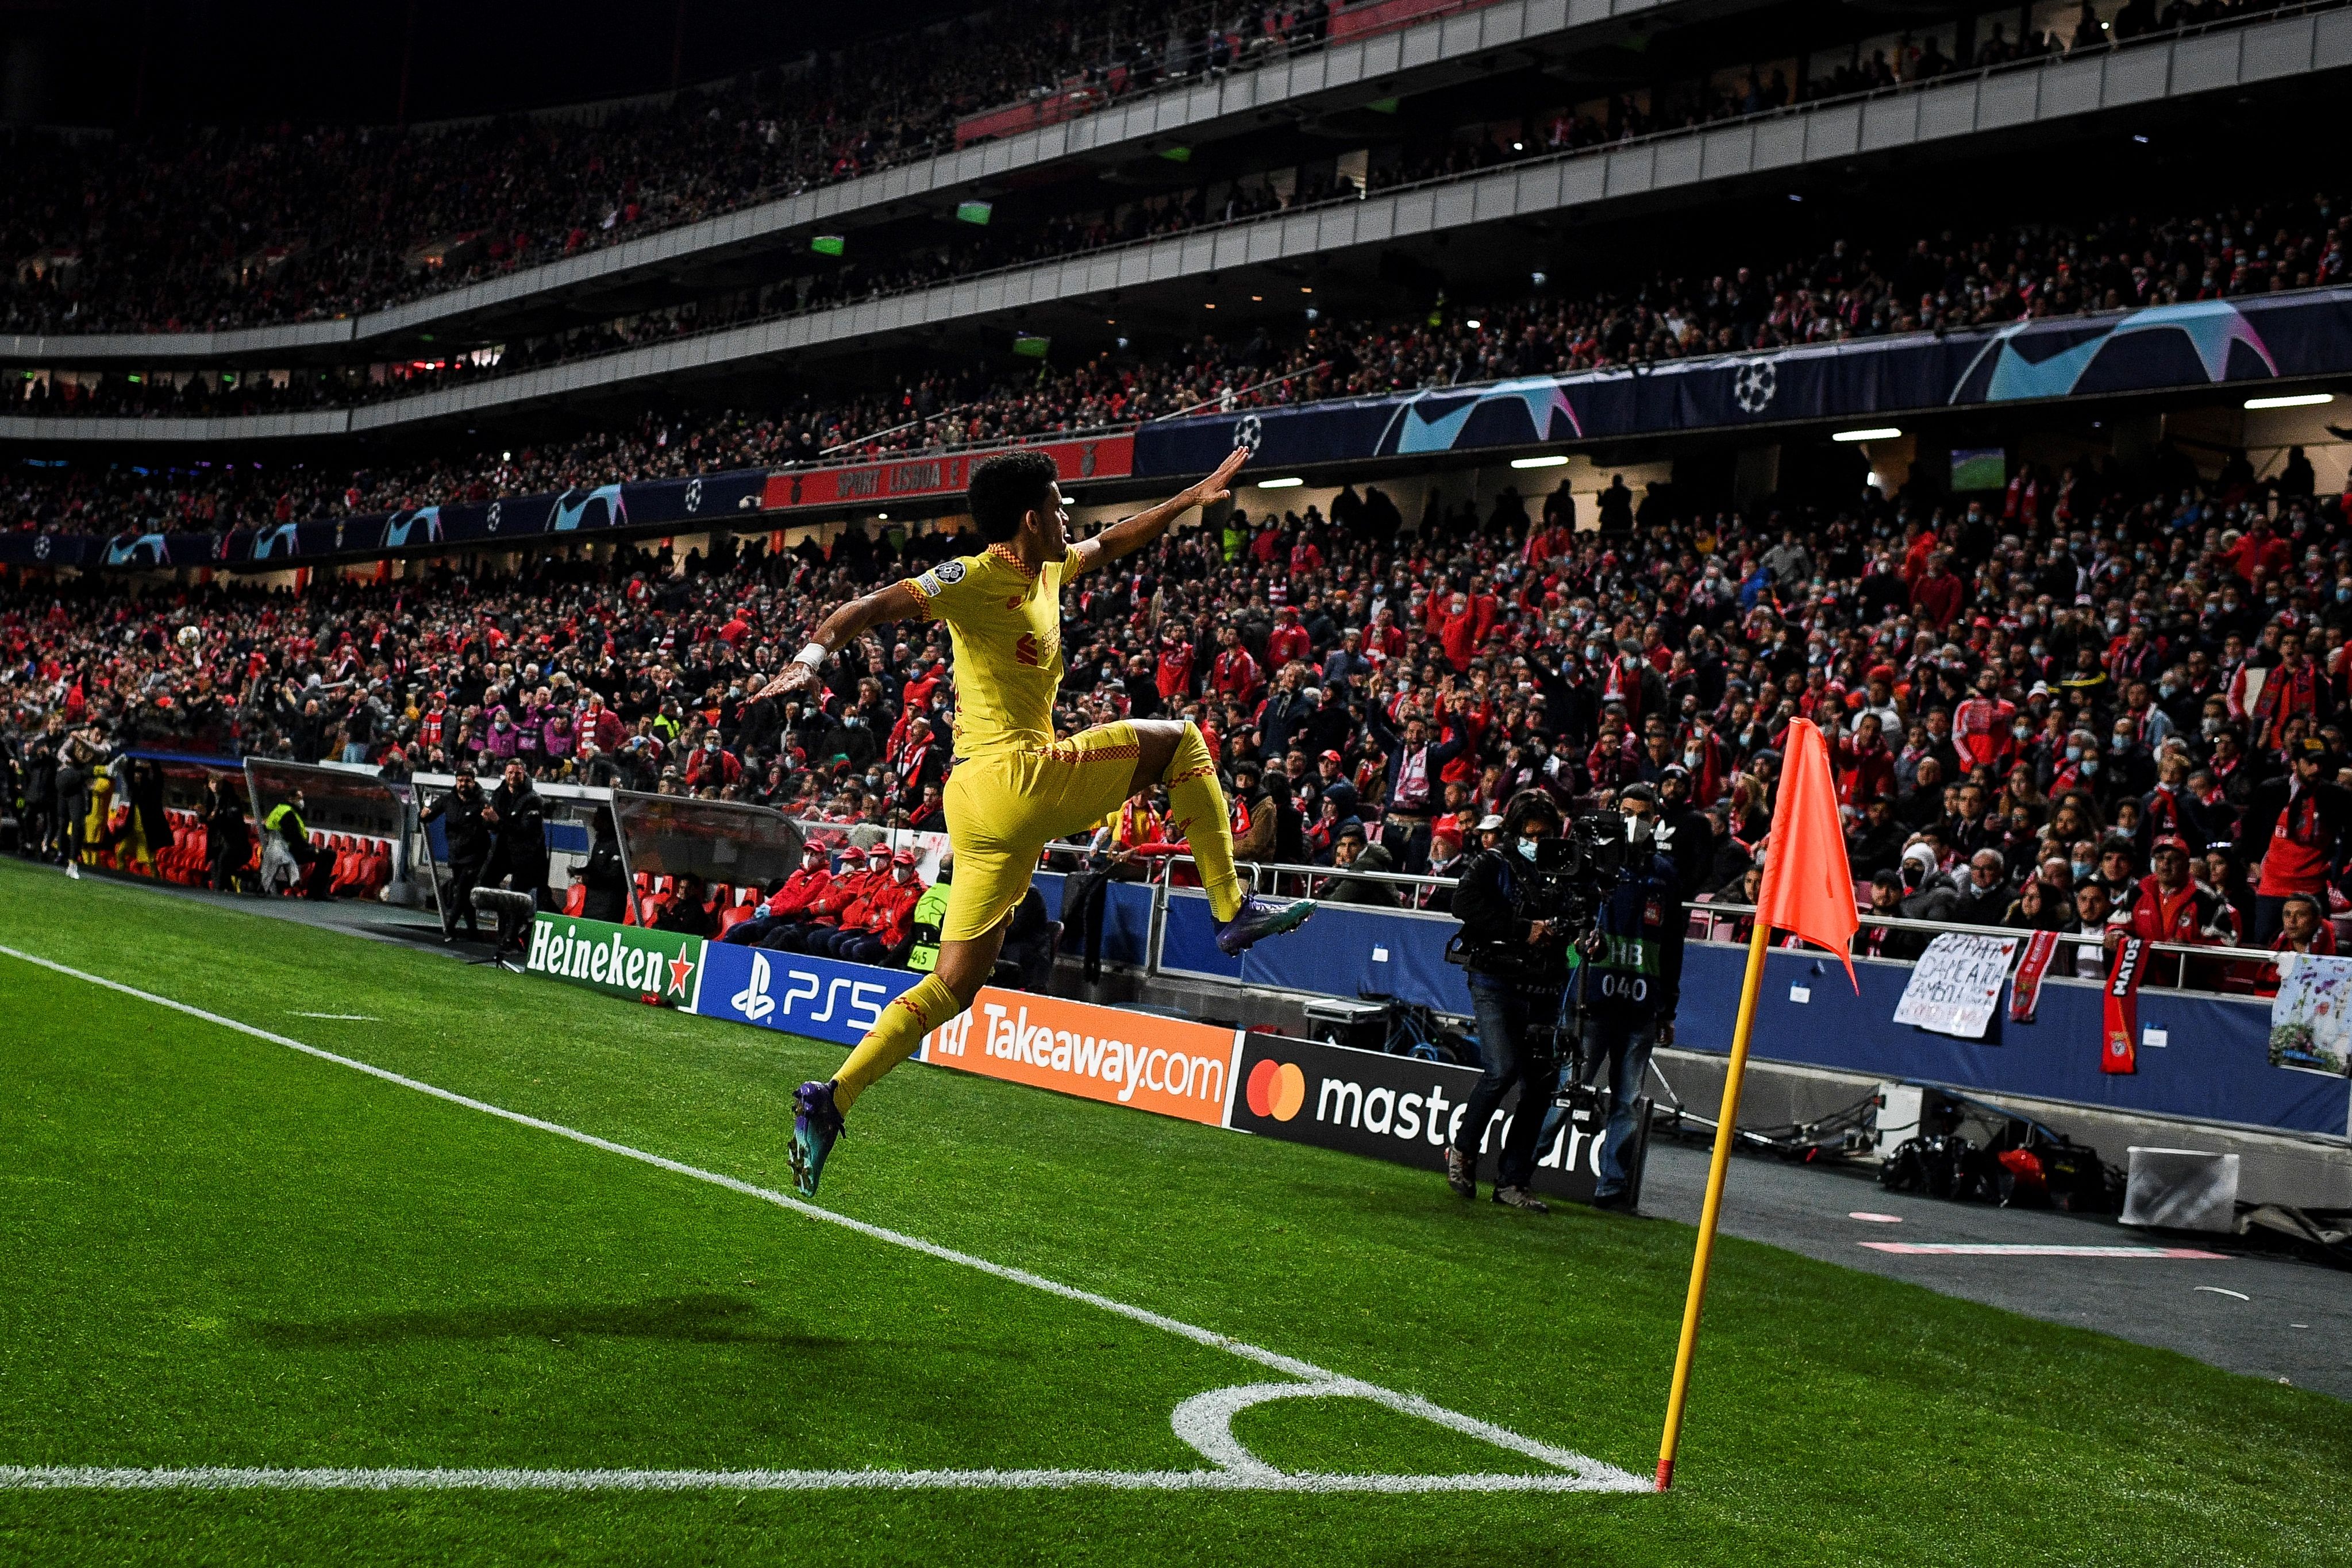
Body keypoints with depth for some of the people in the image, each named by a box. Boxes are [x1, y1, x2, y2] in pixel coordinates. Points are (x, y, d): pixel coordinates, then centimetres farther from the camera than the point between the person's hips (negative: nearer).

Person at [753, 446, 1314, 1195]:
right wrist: (813, 654, -37)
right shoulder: (974, 578, -10)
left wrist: (1193, 497, 37)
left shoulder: (1046, 569, 16)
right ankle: (1231, 908, 5)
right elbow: (871, 606, -20)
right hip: (1015, 777, -9)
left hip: (984, 808, 9)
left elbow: (1112, 543, 34)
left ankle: (830, 1100, 3)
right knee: (1179, 737, 2)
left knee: (953, 986, 8)